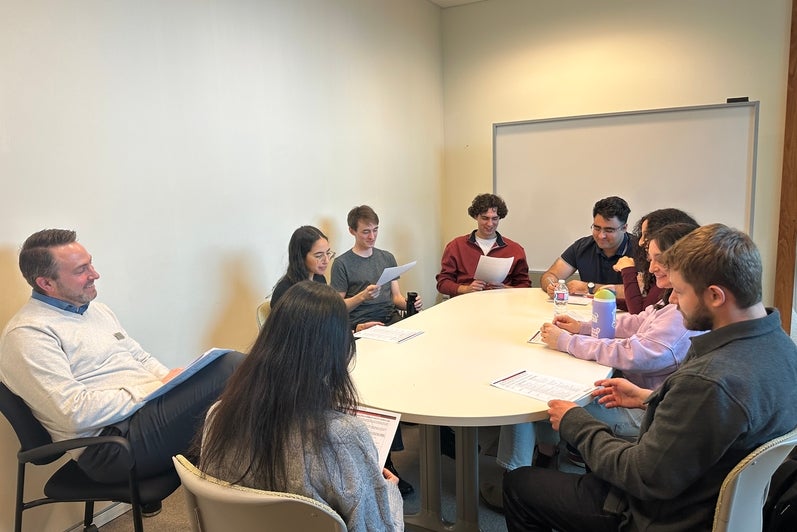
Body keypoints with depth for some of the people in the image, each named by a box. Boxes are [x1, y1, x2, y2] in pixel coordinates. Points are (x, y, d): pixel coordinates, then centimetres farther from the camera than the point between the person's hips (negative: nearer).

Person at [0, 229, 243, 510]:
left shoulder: (97, 309, 19)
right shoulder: (27, 334, -8)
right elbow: (76, 413, -18)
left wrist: (175, 382, 2)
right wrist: (157, 388, -14)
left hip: (148, 407, 9)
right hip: (111, 441, -8)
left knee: (232, 363, -16)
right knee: (228, 371, -27)